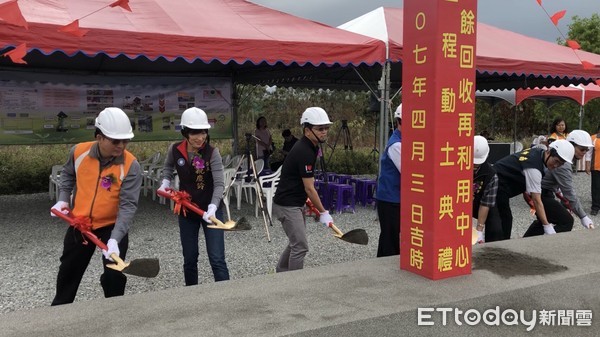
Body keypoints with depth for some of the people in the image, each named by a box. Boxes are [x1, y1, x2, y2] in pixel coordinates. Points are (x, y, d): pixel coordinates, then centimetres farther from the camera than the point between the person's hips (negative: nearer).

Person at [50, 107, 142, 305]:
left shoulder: (131, 165, -24)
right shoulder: (78, 152, -13)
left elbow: (128, 205, -28)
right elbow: (68, 175, 11)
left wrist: (115, 238, -37)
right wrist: (63, 199, -1)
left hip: (112, 226, -4)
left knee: (114, 276, -1)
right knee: (68, 272, 22)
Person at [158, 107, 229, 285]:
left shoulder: (212, 152, -17)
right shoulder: (174, 150, -7)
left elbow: (219, 183, -24)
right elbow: (167, 168, 16)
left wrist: (213, 207, -39)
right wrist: (165, 182, -3)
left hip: (210, 210, -3)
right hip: (186, 211, 4)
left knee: (217, 259, -7)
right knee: (189, 259, 14)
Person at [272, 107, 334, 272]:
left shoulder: (310, 147, 7)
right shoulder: (304, 152, -23)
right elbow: (309, 188, -20)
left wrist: (307, 201, 13)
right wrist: (323, 212, -14)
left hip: (296, 203, 10)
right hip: (287, 205, -10)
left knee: (296, 242, 20)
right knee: (301, 246, -8)